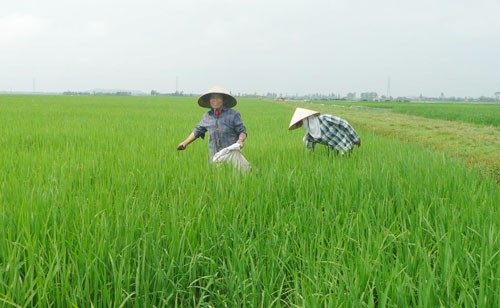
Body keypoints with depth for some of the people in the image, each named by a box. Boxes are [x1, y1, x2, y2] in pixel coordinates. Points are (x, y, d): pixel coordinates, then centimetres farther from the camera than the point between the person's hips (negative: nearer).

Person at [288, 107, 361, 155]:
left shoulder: (326, 119, -24)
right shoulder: (309, 136, -7)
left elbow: (344, 123, -15)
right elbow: (310, 151, 8)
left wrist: (356, 138, -9)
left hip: (346, 145, -6)